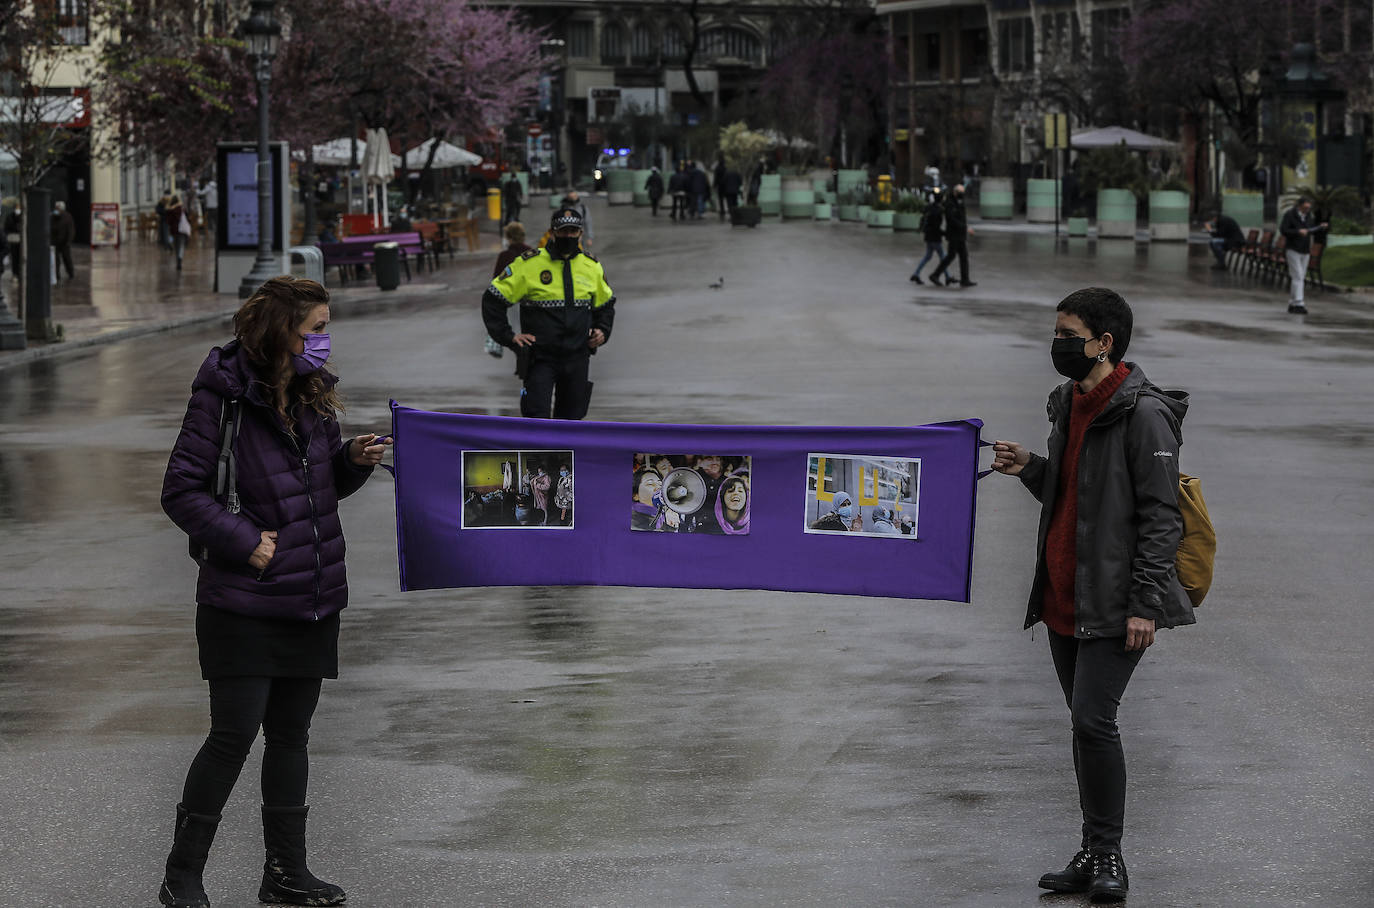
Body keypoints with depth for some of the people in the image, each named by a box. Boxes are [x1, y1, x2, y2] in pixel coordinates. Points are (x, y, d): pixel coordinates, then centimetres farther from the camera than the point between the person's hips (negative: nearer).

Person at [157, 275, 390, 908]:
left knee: (290, 735, 13)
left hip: (313, 599, 7)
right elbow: (181, 491, -12)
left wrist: (354, 460, 0)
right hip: (245, 602, -7)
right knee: (234, 736, -6)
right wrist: (244, 541, -19)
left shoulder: (313, 395, 9)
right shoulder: (224, 398, -13)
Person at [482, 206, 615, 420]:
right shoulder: (529, 264, -6)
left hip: (577, 359, 4)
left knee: (571, 418, 9)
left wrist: (602, 331, 9)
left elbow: (605, 304, 26)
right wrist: (508, 336, -8)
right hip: (540, 359, -4)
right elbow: (492, 300, -2)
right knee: (537, 418, -14)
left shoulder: (592, 267, 8)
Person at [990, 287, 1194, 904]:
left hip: (1113, 602, -9)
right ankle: (1093, 855, 18)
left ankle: (1108, 856, -4)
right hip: (1064, 598, 9)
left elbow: (1161, 516, -15)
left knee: (1093, 719, -14)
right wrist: (1030, 470, 5)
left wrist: (1144, 604, -20)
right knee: (1084, 722, 12)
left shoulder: (1142, 414, -13)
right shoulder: (1069, 405, 14)